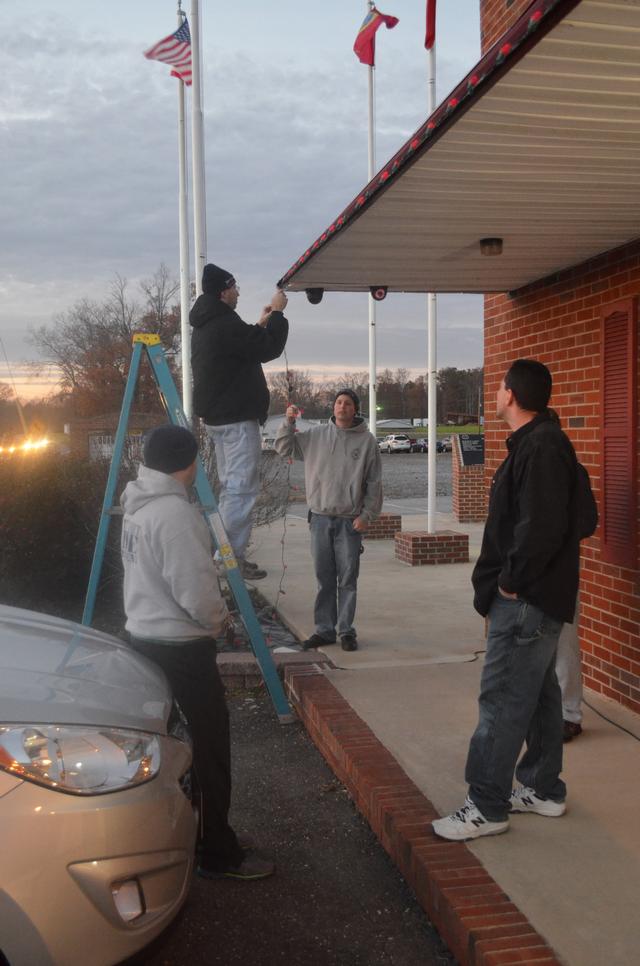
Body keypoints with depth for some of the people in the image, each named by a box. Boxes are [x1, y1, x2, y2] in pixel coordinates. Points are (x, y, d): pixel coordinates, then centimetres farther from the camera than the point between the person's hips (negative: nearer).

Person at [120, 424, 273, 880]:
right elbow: (195, 590, -24)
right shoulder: (174, 512, -23)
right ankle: (218, 852, 12)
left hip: (145, 636, 9)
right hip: (180, 647, -9)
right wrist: (220, 618, -4)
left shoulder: (137, 506, 7)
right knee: (209, 748, 2)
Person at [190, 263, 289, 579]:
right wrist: (277, 314, -4)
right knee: (242, 487, -7)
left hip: (216, 416, 10)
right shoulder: (226, 324, -18)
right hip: (237, 419, -10)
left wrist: (261, 324, 19)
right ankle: (233, 556, -6)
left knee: (230, 485, 15)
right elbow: (269, 349, -17)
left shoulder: (205, 325, 15)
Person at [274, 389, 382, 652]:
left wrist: (367, 515, -5)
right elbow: (283, 447, 14)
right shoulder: (315, 435, 7)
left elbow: (374, 483, 1)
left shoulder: (366, 441, 0)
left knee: (347, 579, 3)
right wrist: (289, 422, -1)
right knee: (324, 579, 9)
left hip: (350, 521, -2)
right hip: (320, 518, 2)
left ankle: (346, 631, 14)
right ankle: (324, 630, 18)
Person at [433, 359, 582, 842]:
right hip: (535, 596, 11)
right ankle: (544, 789, 29)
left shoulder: (542, 447, -18)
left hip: (527, 601, -11)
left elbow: (542, 526, -27)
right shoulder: (534, 443, 14)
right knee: (538, 694, 17)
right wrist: (506, 580, 13)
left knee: (502, 701, -5)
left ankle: (487, 807, 3)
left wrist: (513, 580, -18)